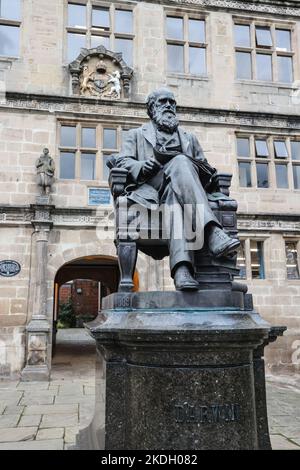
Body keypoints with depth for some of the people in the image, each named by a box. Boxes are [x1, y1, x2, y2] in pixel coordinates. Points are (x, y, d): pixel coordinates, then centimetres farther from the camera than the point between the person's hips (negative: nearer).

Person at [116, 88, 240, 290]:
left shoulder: (189, 138, 36)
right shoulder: (136, 135, 29)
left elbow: (205, 168, 25)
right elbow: (123, 162, 11)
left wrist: (208, 173, -1)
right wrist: (141, 166, -12)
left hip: (179, 186, 2)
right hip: (149, 189, -2)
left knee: (174, 197, -39)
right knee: (180, 162, -36)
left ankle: (182, 268, -56)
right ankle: (213, 234, -52)